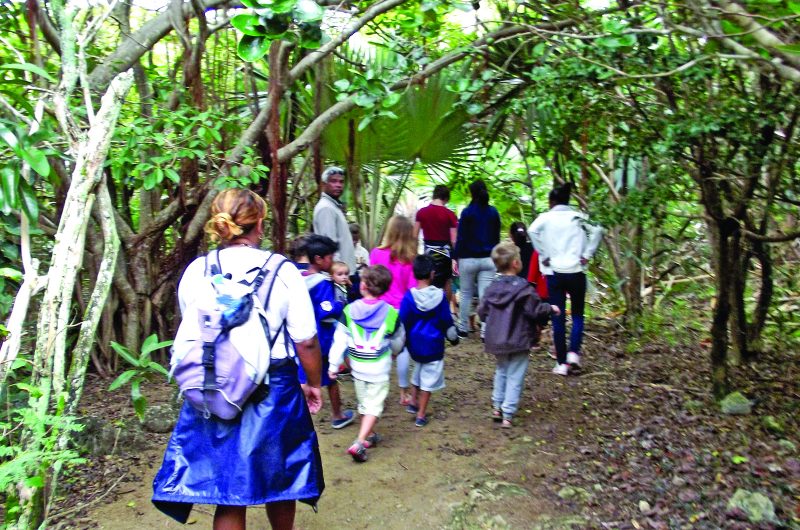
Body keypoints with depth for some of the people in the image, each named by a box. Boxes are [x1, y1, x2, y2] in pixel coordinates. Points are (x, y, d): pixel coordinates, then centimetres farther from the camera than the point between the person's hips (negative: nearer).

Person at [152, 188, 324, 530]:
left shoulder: (196, 271, -4)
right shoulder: (282, 270, -11)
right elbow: (306, 341, -9)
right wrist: (313, 383, 8)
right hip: (274, 390, -1)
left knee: (228, 493, 12)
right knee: (278, 478, 23)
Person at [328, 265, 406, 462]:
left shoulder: (350, 310, -10)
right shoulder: (390, 313, -11)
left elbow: (340, 340, -7)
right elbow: (398, 340, 6)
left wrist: (334, 364, 4)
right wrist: (393, 352, 28)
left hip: (357, 366, 2)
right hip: (379, 368, -2)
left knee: (364, 402, 20)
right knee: (374, 405, 4)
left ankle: (370, 435, 34)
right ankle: (359, 443, -7)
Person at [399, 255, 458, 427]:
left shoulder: (409, 296, -11)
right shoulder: (440, 296, -12)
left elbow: (403, 322, -5)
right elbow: (447, 321, -3)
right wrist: (453, 337, 14)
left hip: (415, 343, 3)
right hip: (433, 344, -3)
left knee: (418, 371, 27)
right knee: (429, 377, 7)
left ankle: (413, 402, 38)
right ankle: (421, 415, 13)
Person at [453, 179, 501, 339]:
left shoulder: (467, 212, -7)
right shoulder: (493, 212, 6)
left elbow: (461, 237, -7)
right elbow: (497, 237, 11)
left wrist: (457, 257, -2)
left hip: (468, 259, -3)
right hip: (488, 259, 3)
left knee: (466, 294, 11)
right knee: (486, 296, 1)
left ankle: (463, 329, 19)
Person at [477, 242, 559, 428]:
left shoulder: (492, 287, -1)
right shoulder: (523, 288, -18)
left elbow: (482, 312, 5)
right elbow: (536, 310, -15)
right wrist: (550, 309, 4)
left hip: (497, 341, 5)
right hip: (519, 341, -5)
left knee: (501, 372, 23)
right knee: (515, 377, 4)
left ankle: (496, 407, 27)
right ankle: (507, 414, 6)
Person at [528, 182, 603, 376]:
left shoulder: (546, 217, 2)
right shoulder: (578, 217, 7)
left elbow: (532, 231, -17)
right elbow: (597, 230, -7)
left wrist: (544, 255, -9)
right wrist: (587, 255, -2)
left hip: (554, 272, -1)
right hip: (576, 271, 1)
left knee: (558, 318, 5)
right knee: (577, 314, 14)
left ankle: (561, 363, 7)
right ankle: (573, 353, -4)